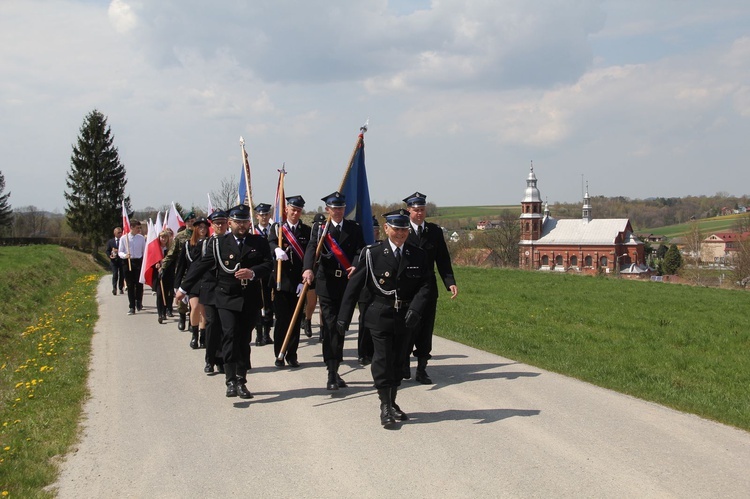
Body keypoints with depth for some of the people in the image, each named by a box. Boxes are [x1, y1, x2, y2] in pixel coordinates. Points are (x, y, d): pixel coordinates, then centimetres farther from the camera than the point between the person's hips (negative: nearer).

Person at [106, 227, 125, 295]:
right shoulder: (110, 241, 10)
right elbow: (107, 251, 12)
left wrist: (119, 251, -14)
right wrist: (110, 256, -8)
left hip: (122, 260, 0)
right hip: (114, 260, 0)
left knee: (122, 275, 5)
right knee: (115, 274, -12)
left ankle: (120, 288, 17)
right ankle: (114, 288, -15)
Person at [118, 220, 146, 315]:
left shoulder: (141, 238, 4)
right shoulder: (123, 238, 0)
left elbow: (144, 251, 10)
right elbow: (120, 252, 4)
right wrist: (125, 255, -18)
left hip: (139, 262, 1)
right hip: (128, 262, -1)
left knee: (139, 284, -1)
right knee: (130, 285, 3)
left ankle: (139, 302, 22)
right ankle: (131, 307, 8)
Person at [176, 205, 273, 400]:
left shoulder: (260, 243, 7)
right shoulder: (219, 243, 4)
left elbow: (268, 265, -2)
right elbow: (201, 265, 6)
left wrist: (253, 273, -22)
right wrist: (184, 288, 7)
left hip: (250, 299, 1)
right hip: (227, 298, -1)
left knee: (244, 340, 5)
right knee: (230, 335, -15)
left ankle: (241, 382, 14)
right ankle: (231, 380, -15)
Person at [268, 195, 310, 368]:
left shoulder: (306, 231, 7)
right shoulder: (277, 228, 6)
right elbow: (271, 243, -15)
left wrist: (304, 281, -7)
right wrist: (277, 249, -39)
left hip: (298, 282, 1)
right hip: (281, 280, -1)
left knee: (296, 319, 4)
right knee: (281, 318, -1)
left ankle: (292, 354, 14)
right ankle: (279, 355, 10)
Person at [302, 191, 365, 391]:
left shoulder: (354, 228, 8)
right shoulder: (319, 229, 4)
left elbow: (360, 249, -5)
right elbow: (311, 249, -13)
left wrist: (356, 266, -27)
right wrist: (308, 269, -33)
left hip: (347, 283, 2)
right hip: (326, 284, -2)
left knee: (341, 327, 9)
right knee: (330, 327, -8)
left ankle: (334, 370, 21)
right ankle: (332, 374, -9)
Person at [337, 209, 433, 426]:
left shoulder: (418, 255, 2)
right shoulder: (372, 253, -6)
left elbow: (425, 285, -1)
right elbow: (354, 285, -4)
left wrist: (415, 308, -19)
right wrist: (344, 317, -6)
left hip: (405, 318, 3)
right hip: (380, 316, -3)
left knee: (399, 360, 11)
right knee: (382, 360, -4)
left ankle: (392, 403, 26)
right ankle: (385, 406, 6)